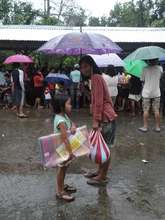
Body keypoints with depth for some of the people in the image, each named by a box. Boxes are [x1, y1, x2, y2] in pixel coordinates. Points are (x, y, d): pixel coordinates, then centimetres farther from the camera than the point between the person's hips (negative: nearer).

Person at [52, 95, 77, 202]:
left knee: (64, 167, 22)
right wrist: (70, 152, -31)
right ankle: (60, 192, 20)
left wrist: (73, 127, -16)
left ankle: (62, 185, 40)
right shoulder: (61, 121, -30)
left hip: (66, 147, 9)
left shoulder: (65, 115, -2)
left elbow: (71, 123, 9)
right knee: (62, 169, 5)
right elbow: (65, 139, -32)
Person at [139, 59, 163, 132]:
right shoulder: (160, 68, -2)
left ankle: (145, 127, 9)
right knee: (156, 110, 7)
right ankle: (157, 127, 12)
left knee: (146, 110, 5)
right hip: (156, 93, 2)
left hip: (146, 93, -2)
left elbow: (142, 80, -3)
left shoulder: (145, 69, -8)